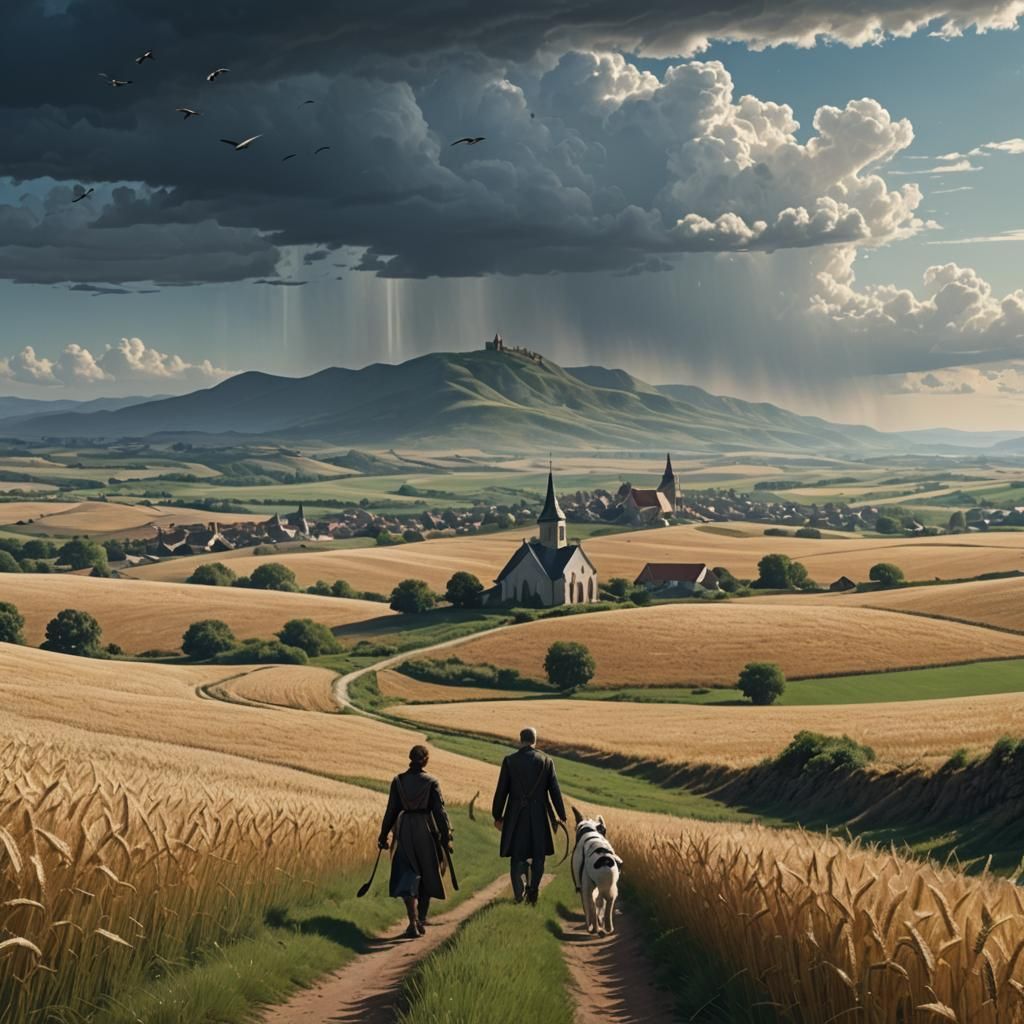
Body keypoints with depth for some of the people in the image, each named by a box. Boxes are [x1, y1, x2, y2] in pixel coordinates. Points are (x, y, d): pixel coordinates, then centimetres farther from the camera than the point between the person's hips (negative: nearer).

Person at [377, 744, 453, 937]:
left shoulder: (398, 781, -2)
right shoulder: (431, 782, -8)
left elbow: (392, 810, 1)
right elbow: (439, 811, -8)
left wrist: (384, 835, 10)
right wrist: (446, 837, -2)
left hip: (405, 831, 1)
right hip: (426, 831, -1)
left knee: (407, 878, 4)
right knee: (427, 876, 16)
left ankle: (413, 922, -11)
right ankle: (421, 921, 19)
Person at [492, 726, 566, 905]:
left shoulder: (509, 761, -3)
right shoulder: (546, 761, -2)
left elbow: (501, 791, -2)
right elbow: (555, 791, -1)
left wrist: (497, 816, 8)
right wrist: (562, 816, 6)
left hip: (516, 816, 0)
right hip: (540, 816, 0)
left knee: (518, 855, 8)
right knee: (537, 855, 12)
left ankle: (519, 893, -5)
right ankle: (533, 889, 2)